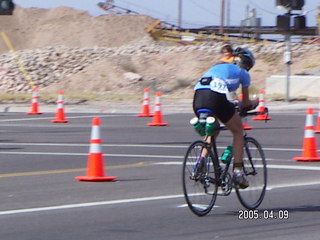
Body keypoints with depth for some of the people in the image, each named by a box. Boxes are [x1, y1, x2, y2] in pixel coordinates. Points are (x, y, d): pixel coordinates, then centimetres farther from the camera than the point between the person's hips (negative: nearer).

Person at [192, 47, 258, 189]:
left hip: (198, 97, 5)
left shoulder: (218, 66, 37)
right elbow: (246, 103, 25)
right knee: (238, 131, 17)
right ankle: (237, 172, 6)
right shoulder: (242, 73, 23)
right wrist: (254, 103, 48)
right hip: (216, 97, -5)